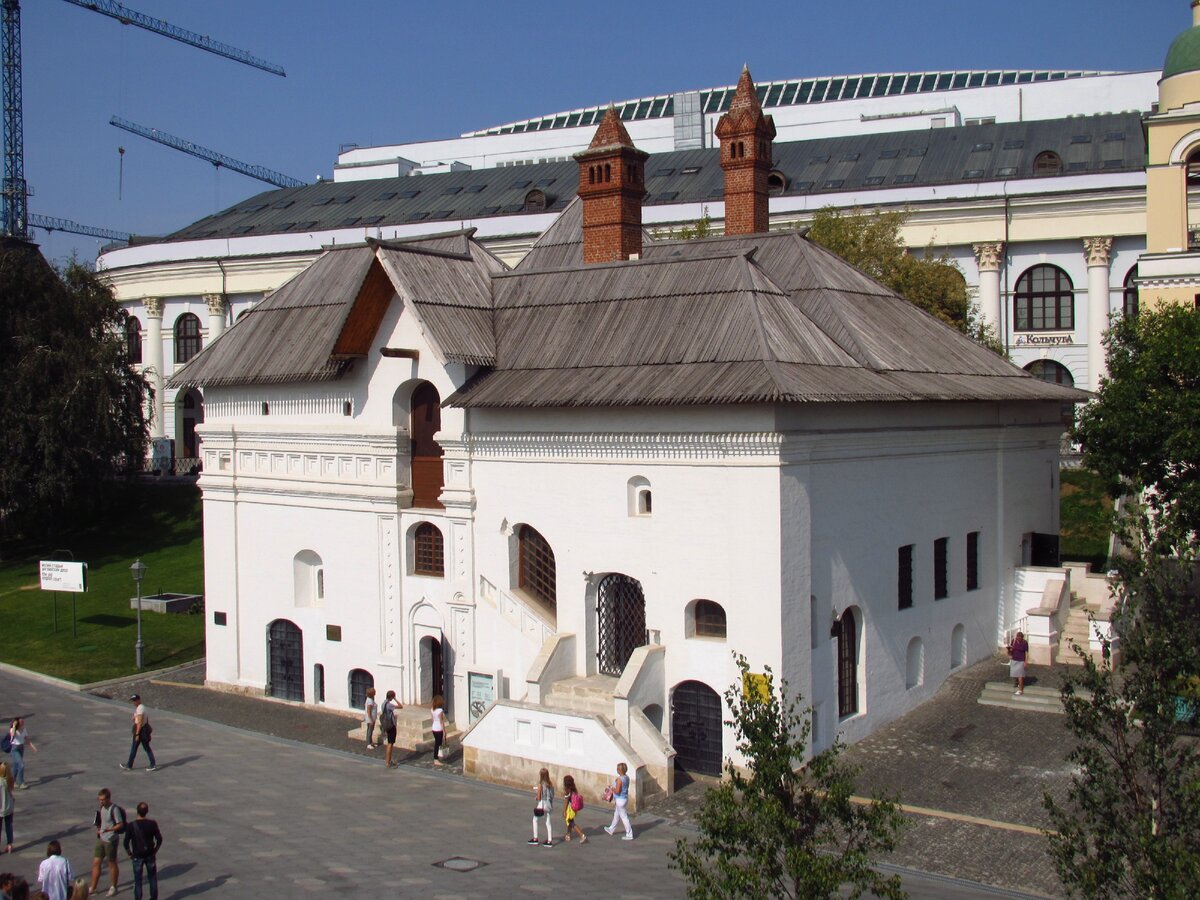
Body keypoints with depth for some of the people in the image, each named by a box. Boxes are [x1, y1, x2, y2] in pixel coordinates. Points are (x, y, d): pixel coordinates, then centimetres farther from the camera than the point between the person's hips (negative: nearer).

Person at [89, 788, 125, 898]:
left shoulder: (114, 809, -19)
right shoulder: (102, 807, 5)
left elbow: (121, 824, -20)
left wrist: (108, 829, -32)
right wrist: (99, 829, 3)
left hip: (111, 840, -7)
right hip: (101, 839, 7)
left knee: (112, 864, 7)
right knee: (96, 863, 10)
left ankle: (113, 887, 21)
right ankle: (92, 887, 21)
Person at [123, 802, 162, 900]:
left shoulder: (131, 825, -15)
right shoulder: (152, 824, -11)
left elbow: (126, 842, -12)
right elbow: (159, 839, -6)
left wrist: (129, 853, 3)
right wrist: (155, 850, 9)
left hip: (137, 856, -1)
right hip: (150, 855, 2)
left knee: (138, 880, 11)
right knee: (152, 878, 16)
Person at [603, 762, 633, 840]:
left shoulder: (619, 779, -25)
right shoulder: (627, 777, 1)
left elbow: (617, 791, -26)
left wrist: (612, 788, -8)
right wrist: (613, 786, 14)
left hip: (620, 800, -9)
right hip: (625, 798, 9)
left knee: (624, 817, 1)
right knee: (616, 815, 25)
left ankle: (629, 835, 8)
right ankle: (611, 830, 43)